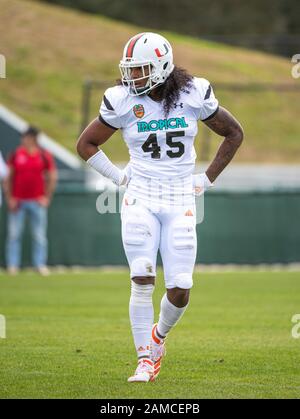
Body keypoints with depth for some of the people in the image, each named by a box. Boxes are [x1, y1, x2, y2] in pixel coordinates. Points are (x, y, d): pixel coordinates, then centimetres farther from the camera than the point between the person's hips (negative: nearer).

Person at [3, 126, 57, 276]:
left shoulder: (44, 156, 3)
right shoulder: (16, 155, 4)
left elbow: (52, 178, 9)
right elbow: (7, 178, 6)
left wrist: (47, 197, 2)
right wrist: (9, 199, 0)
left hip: (37, 201, 0)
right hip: (17, 202, 0)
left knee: (39, 235, -1)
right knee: (14, 234, -1)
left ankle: (40, 264, 3)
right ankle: (12, 265, 3)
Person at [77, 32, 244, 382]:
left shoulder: (193, 96, -4)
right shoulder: (123, 102, -4)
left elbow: (234, 133, 10)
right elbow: (86, 144, 8)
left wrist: (207, 179, 6)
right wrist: (119, 176, 1)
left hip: (180, 202, 1)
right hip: (141, 199, -1)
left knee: (180, 291, -4)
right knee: (143, 282, -10)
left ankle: (158, 335, 28)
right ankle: (145, 360, 2)